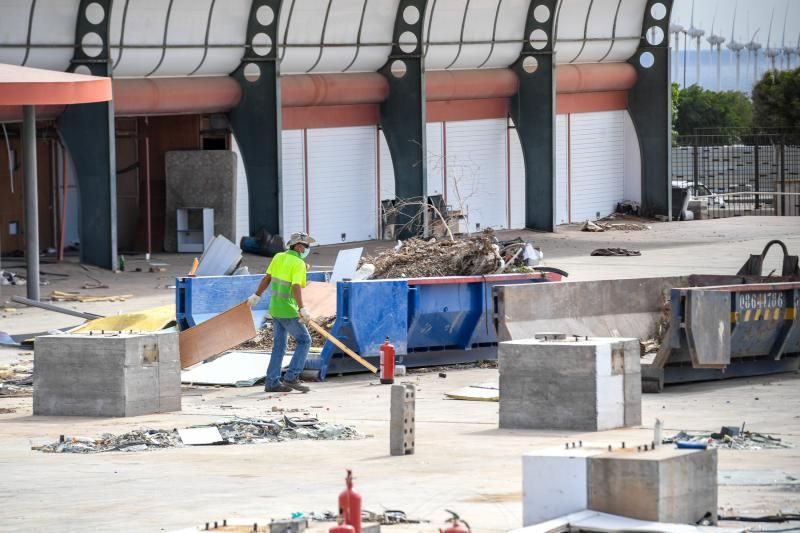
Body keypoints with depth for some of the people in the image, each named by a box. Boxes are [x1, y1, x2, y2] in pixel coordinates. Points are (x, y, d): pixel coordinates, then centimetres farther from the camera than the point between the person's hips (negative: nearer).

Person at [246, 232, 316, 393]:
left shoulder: (279, 257, 6)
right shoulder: (299, 264, -15)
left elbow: (266, 279, 12)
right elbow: (296, 287, -27)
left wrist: (256, 296, 24)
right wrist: (302, 310, -34)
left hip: (275, 308, 8)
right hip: (288, 310, -8)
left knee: (279, 346, 12)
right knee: (304, 340, 1)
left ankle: (272, 382, 10)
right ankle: (291, 377, -6)